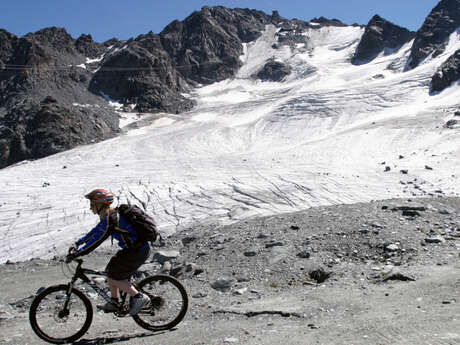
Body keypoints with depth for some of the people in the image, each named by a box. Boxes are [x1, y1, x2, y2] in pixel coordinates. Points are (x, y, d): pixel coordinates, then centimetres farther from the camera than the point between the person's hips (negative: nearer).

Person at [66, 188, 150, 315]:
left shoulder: (110, 220, -21)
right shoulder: (109, 215, 10)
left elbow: (96, 241, -20)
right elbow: (96, 231, 23)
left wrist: (75, 254, -14)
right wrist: (78, 243, 25)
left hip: (137, 252, -10)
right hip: (132, 249, 10)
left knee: (112, 277, -3)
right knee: (110, 270, 15)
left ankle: (139, 297, 0)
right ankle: (115, 302, 27)